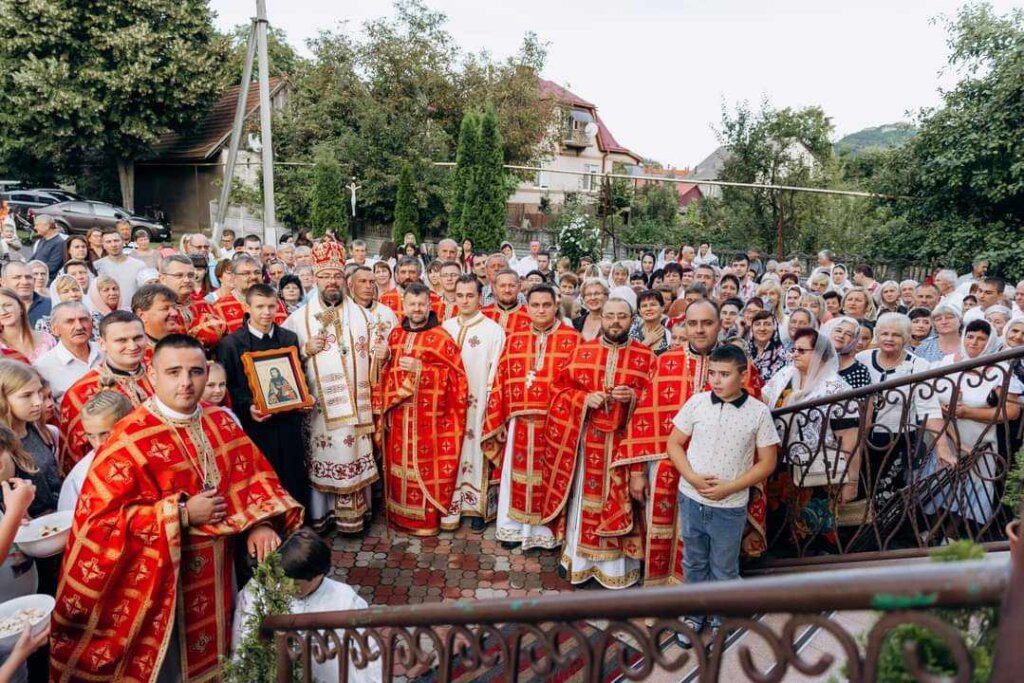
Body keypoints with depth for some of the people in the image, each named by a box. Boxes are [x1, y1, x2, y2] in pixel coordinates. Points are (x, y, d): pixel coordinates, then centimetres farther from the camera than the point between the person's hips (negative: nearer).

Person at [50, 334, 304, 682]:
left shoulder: (221, 422, -1)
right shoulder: (130, 439, -19)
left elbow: (252, 472, 2)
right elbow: (100, 516, -20)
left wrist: (261, 523, -15)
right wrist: (181, 513, -22)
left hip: (215, 568, 5)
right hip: (162, 576, -5)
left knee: (213, 655, 22)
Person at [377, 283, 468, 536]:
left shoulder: (441, 338, -7)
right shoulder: (396, 335, 11)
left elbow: (456, 375, -11)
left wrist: (421, 369, -19)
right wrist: (385, 359, -3)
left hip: (428, 416, -5)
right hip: (399, 413, 5)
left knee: (425, 464, 0)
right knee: (400, 462, 11)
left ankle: (426, 517, 13)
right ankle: (400, 514, 25)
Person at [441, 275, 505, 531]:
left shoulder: (494, 330, -6)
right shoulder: (445, 328, 7)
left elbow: (496, 374, -8)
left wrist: (491, 406, -11)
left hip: (479, 405, -3)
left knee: (477, 454, 4)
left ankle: (478, 507, 17)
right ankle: (451, 506, 20)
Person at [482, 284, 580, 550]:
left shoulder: (572, 339, -2)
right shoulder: (514, 339, 7)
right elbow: (501, 380, 5)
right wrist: (497, 420, 1)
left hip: (556, 422, -2)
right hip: (520, 421, 3)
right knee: (517, 474, 11)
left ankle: (548, 530, 22)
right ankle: (513, 526, 26)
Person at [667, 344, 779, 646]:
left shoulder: (759, 412, -10)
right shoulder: (697, 402, -7)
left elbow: (767, 462, -5)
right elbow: (674, 443, 1)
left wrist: (729, 487, -15)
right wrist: (693, 478, -14)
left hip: (730, 506, -1)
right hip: (691, 499, 2)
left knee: (724, 568, 16)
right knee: (694, 562, 19)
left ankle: (720, 618, 40)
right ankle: (696, 614, 40)